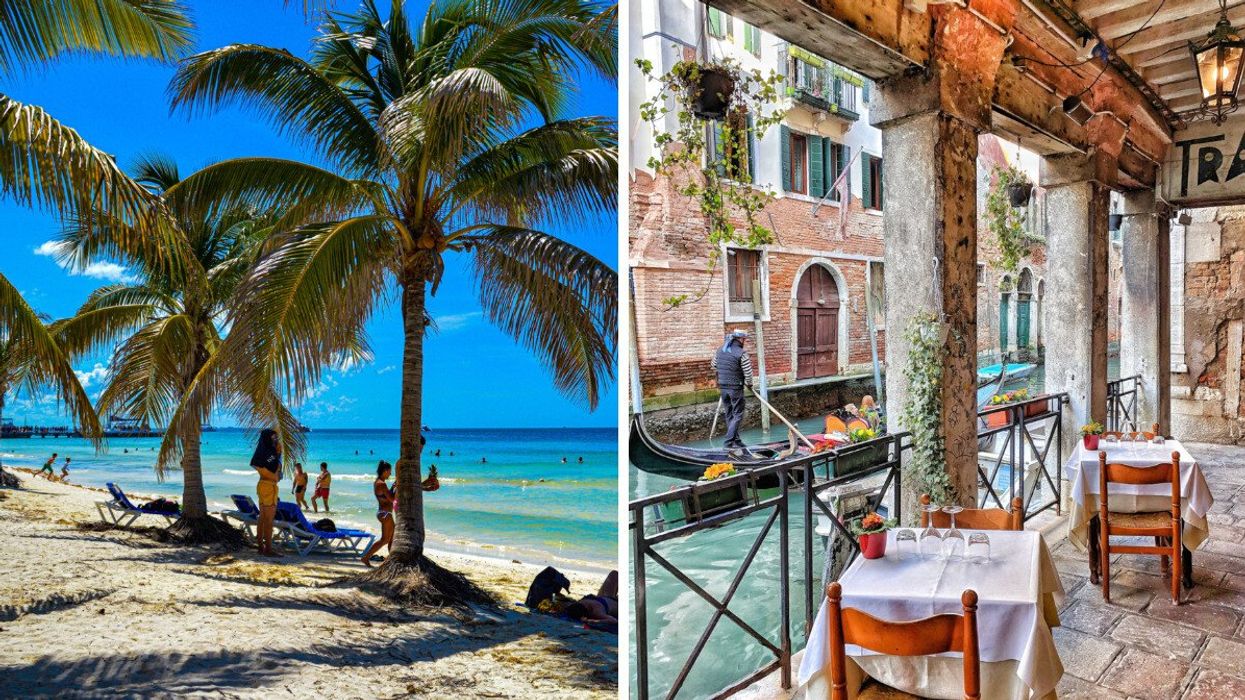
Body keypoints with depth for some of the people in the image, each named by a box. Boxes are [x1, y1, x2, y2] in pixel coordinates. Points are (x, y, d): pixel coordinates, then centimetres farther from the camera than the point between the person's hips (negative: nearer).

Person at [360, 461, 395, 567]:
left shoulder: (377, 482, 9)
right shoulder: (382, 484, -20)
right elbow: (392, 499, -21)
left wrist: (393, 486, 14)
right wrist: (398, 487, -11)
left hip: (382, 512, 10)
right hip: (385, 514, -10)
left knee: (392, 538, 17)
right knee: (384, 540, -1)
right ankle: (366, 557, 1)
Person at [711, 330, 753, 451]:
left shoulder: (720, 350, 6)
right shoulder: (741, 353, -14)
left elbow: (713, 366, 16)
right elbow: (748, 372, -13)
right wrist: (749, 384, 3)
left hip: (723, 387, 7)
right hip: (736, 387, -7)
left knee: (729, 414, 15)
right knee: (738, 415, 1)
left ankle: (735, 440, 22)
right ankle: (729, 441, -6)